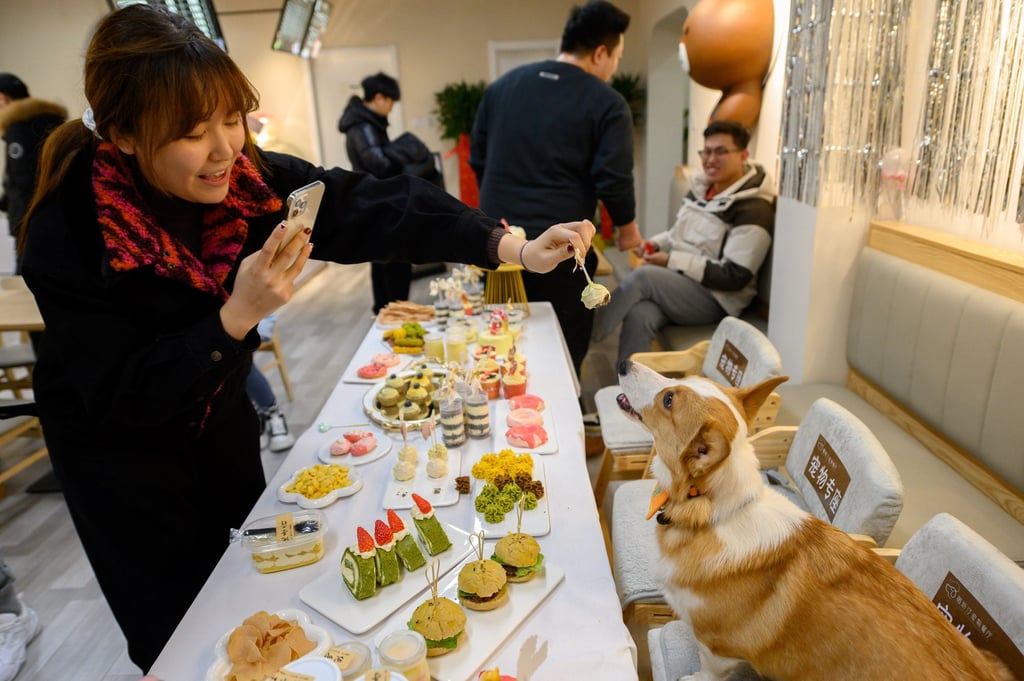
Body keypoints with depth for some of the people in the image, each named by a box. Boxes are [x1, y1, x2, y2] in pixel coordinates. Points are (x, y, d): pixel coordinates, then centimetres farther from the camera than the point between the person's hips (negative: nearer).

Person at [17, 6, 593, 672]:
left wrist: (514, 248, -31)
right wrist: (237, 317, -41)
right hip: (119, 447, -4)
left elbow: (365, 206, -24)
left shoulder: (244, 176, -20)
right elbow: (122, 397, -28)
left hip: (220, 412, 5)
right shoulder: (66, 232, -31)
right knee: (178, 628, 11)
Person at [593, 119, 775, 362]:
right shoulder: (700, 188, 10)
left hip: (716, 298, -6)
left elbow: (735, 276, -18)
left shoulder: (753, 209, -13)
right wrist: (656, 244, 0)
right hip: (673, 283, 6)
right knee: (639, 316, -29)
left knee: (642, 276, -30)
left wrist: (673, 261, -20)